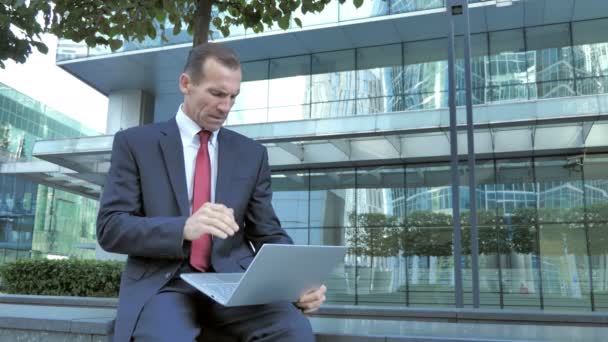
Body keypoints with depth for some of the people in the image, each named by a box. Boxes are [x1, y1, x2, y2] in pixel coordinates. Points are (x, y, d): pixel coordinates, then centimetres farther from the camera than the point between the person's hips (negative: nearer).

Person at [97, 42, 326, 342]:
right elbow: (110, 228, -5)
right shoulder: (135, 143, 4)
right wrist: (183, 228, -24)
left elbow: (268, 233, 11)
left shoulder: (252, 153, 12)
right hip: (162, 284, -2)